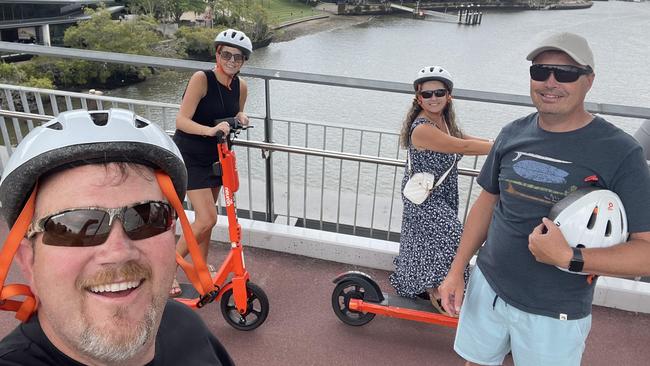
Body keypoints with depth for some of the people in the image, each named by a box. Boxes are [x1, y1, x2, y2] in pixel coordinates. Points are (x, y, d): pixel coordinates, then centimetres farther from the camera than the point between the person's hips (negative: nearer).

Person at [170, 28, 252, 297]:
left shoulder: (241, 86, -1)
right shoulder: (201, 79, -20)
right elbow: (182, 120, -25)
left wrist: (240, 118, -9)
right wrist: (210, 130, -42)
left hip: (215, 157, 6)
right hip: (190, 158, -6)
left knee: (204, 217, 16)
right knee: (207, 220, -13)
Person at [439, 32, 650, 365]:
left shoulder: (620, 152, -15)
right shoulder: (513, 133, -2)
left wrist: (568, 259, -29)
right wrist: (456, 271, 6)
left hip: (555, 314, -3)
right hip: (487, 287, 4)